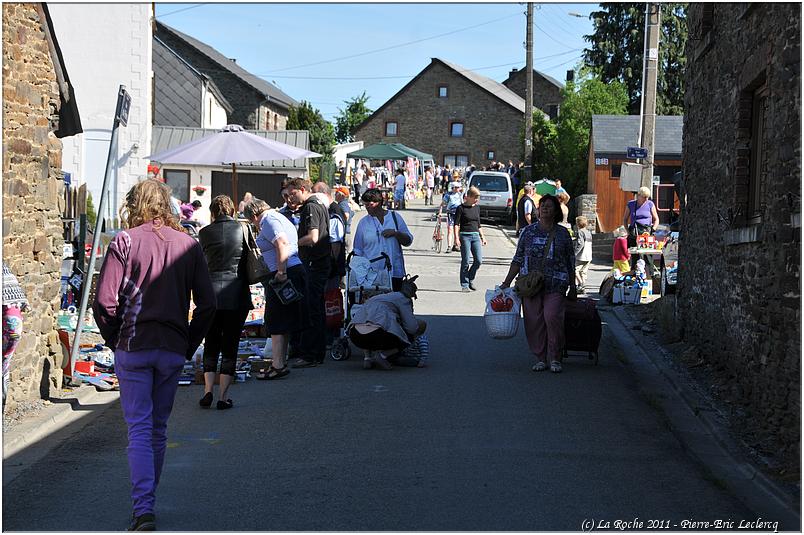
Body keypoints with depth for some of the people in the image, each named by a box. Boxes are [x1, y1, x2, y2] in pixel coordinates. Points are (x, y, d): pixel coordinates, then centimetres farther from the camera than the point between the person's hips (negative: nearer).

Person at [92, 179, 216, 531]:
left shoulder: (125, 242, -5)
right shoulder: (188, 245, 5)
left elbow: (105, 301, -11)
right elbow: (207, 304, 2)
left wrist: (114, 339, 4)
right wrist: (189, 344, 11)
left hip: (133, 348, -3)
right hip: (173, 350, 3)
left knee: (139, 428, -2)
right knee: (159, 428, 16)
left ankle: (143, 509, -12)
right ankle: (147, 499, 26)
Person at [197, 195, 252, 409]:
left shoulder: (205, 232, 1)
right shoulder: (242, 229, 0)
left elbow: (202, 261, 6)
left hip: (211, 291, 1)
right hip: (236, 293, -1)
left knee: (211, 343, 14)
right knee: (230, 344, 5)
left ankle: (208, 390, 3)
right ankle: (223, 395, 2)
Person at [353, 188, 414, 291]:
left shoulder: (395, 217, 7)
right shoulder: (363, 223, 8)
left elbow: (408, 241, 7)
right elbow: (358, 251, 12)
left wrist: (395, 233, -10)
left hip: (394, 271, 1)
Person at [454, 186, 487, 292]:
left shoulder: (477, 208, 13)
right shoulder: (461, 208, -4)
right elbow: (456, 224, -8)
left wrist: (482, 236, 19)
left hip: (475, 235, 5)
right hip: (464, 236, -5)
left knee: (478, 260, -4)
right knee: (465, 262, -4)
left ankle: (470, 280, 16)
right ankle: (464, 285, 5)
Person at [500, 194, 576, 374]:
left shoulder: (563, 233, 8)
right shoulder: (528, 231, 9)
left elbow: (570, 263, 12)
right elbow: (518, 260, 10)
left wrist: (573, 287, 11)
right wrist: (506, 282, 5)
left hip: (555, 285, -2)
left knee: (552, 317, -15)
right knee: (534, 320, 0)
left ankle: (555, 358, -3)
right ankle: (540, 358, 12)